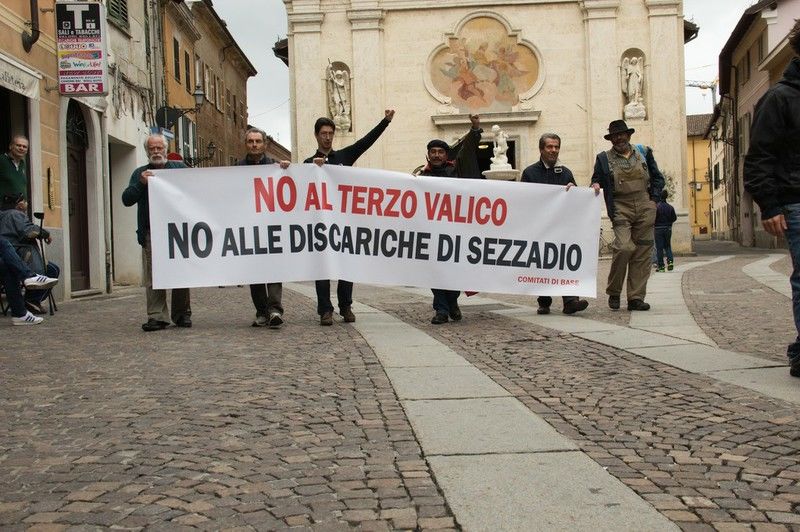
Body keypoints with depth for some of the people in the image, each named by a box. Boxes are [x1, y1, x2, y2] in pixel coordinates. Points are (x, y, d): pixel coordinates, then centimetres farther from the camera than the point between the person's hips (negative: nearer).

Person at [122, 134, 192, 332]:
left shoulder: (179, 167, 14)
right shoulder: (140, 173, 14)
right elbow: (127, 199, 4)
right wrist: (141, 183, -11)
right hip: (150, 232, 0)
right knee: (153, 276, -4)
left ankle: (182, 314, 10)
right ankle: (157, 317, -2)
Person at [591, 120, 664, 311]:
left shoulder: (644, 152, 14)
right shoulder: (603, 158, 8)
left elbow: (658, 178, 17)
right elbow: (596, 180, 12)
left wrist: (653, 200, 5)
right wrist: (595, 186, -11)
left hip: (645, 208, 3)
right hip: (621, 209, -3)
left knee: (643, 252, 0)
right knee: (624, 247, -20)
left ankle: (636, 298, 5)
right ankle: (613, 293, -2)